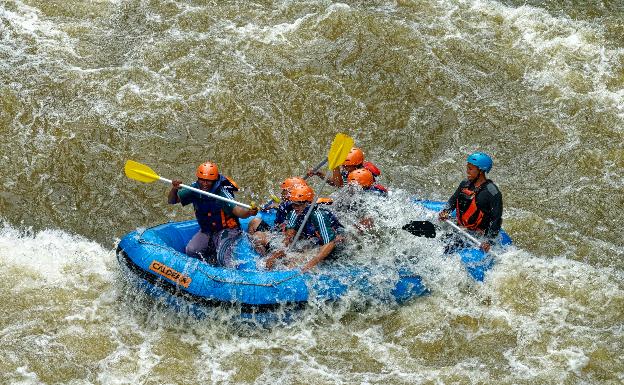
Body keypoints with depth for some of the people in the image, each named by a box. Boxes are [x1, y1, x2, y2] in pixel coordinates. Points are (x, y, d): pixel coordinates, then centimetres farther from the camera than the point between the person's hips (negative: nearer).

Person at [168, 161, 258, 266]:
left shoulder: (222, 193, -25)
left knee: (222, 259, -26)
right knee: (191, 251, -12)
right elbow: (171, 201, -6)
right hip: (206, 231, 6)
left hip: (226, 230, -6)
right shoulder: (195, 189, -9)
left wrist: (249, 212, -61)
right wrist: (174, 189, -29)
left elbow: (236, 210, -38)